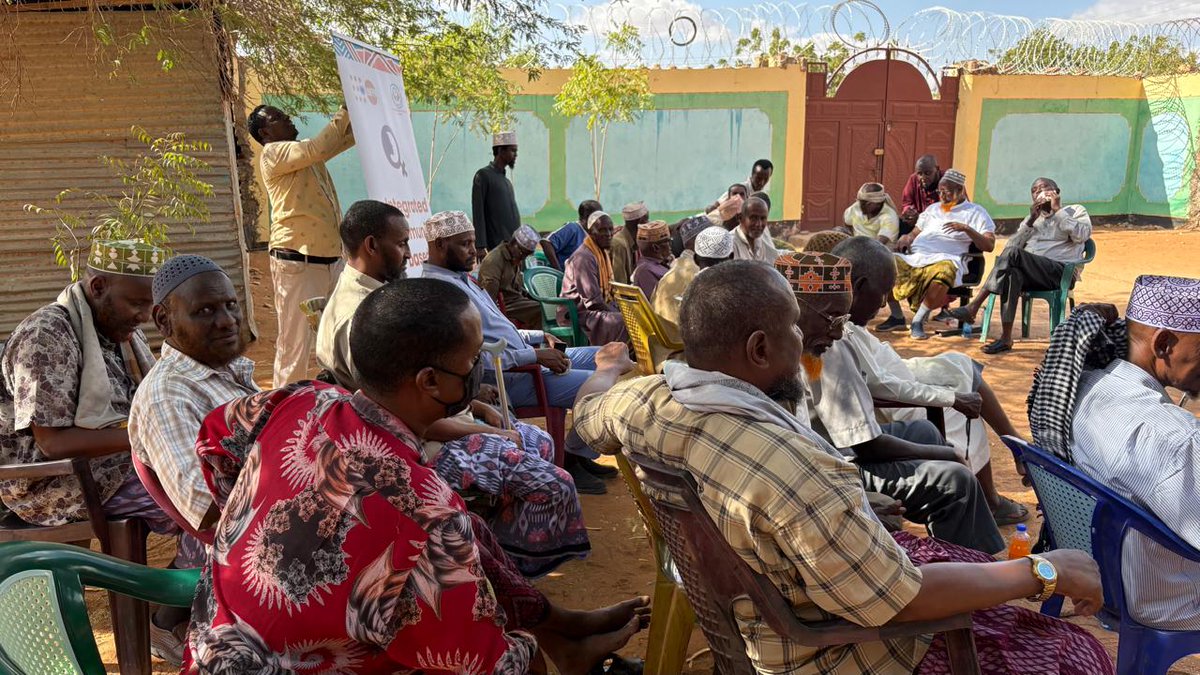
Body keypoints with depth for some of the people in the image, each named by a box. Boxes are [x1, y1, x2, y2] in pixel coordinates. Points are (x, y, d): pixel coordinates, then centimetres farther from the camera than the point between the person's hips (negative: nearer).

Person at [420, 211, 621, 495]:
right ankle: (571, 459, 4)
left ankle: (582, 454, 15)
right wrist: (535, 355, -23)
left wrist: (537, 337, 8)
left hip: (525, 359, 11)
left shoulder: (460, 277, 14)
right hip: (510, 378, -11)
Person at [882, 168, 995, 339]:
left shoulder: (976, 212, 14)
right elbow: (915, 232, 29)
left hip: (945, 259, -5)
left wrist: (967, 229, -11)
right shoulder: (933, 209, 31)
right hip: (915, 256, 5)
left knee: (942, 276, -43)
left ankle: (919, 320, -19)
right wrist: (906, 238, 4)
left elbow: (989, 245, 4)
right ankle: (896, 316, -6)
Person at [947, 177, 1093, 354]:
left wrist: (1058, 211, -4)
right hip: (1030, 273, 4)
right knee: (1012, 272, -35)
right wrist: (1031, 221, 2)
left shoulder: (1076, 210, 17)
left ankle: (974, 307, -34)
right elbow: (1011, 245, 12)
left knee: (1013, 254, -31)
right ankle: (1006, 338, -39)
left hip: (1061, 272, -4)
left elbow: (1083, 235, -7)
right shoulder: (1032, 218, 30)